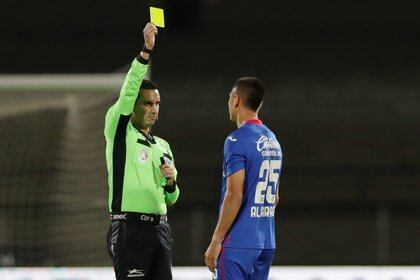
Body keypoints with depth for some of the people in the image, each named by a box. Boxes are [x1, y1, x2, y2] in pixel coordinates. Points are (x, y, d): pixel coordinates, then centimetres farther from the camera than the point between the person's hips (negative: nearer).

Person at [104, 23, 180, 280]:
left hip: (160, 228, 7)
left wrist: (171, 182, 1)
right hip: (130, 228, -7)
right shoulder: (118, 131, 1)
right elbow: (129, 91, -16)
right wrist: (146, 50, -24)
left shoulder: (163, 146, 20)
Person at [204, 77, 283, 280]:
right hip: (266, 244, 8)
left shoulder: (237, 141, -12)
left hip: (238, 243, -8)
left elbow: (235, 195, -18)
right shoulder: (273, 141, 15)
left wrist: (216, 241, -14)